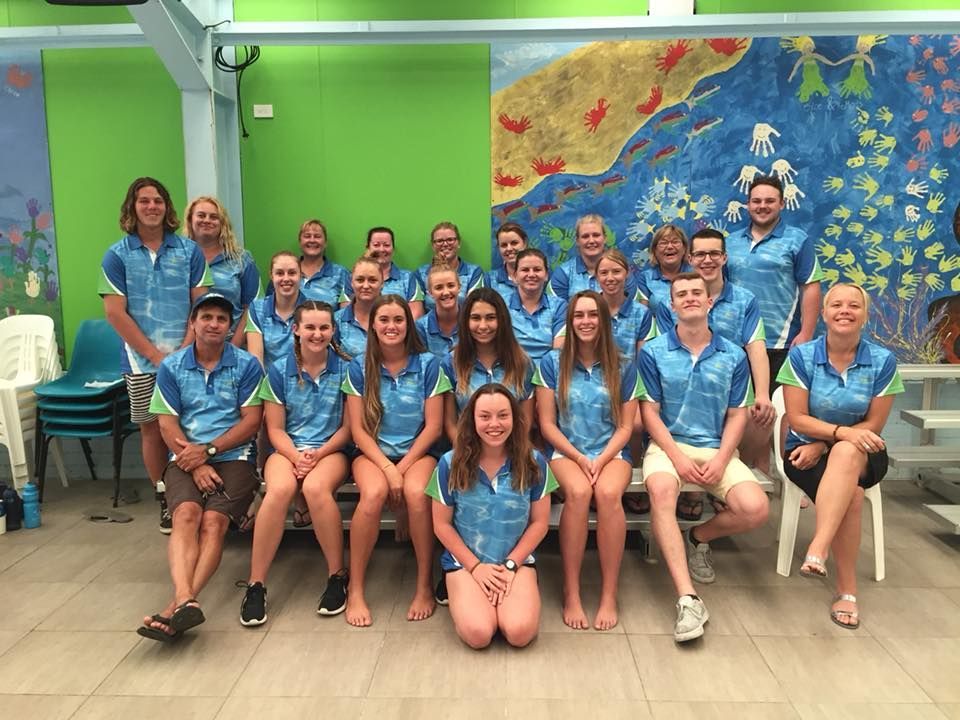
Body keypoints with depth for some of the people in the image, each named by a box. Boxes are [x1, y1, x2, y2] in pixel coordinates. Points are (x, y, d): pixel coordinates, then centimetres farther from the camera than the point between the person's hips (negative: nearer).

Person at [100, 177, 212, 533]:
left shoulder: (189, 250, 5)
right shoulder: (116, 255, 3)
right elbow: (114, 312, -3)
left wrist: (185, 350, -8)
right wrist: (156, 356, -8)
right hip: (142, 360, 0)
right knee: (152, 429, 7)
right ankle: (164, 500, 20)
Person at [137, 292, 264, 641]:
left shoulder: (247, 364, 5)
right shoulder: (171, 366, 10)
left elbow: (251, 420, 0)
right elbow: (167, 425, 4)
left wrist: (208, 450, -11)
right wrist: (195, 465, -10)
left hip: (234, 456, -1)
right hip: (185, 459, 1)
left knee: (213, 520, -25)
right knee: (186, 513, -27)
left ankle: (177, 606, -32)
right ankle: (185, 600, -42)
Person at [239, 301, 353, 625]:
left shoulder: (346, 369, 0)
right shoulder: (279, 371, 4)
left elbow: (348, 427, 2)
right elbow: (275, 429, 4)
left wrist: (318, 454, -12)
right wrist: (296, 457, -14)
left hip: (331, 450, -1)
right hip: (287, 449, 1)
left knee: (315, 487, -35)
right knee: (279, 489, -33)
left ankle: (338, 575, -17)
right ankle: (256, 584, -21)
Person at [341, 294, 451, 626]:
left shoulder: (427, 364, -1)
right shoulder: (359, 367, 1)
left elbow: (433, 426, -3)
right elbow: (358, 429, -3)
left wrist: (402, 467, -13)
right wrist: (388, 469, -16)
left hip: (417, 452, 0)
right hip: (373, 452, 1)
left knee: (417, 493, -32)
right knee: (374, 493, -32)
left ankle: (425, 586, -13)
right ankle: (355, 590, -15)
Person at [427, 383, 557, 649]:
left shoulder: (533, 462, -7)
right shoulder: (451, 464, -9)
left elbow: (539, 522, -1)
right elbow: (442, 525, -2)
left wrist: (510, 564, -9)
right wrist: (475, 566, -8)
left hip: (518, 560, 1)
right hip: (465, 561, 0)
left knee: (520, 632, -22)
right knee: (478, 634, -22)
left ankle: (504, 592, 11)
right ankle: (462, 597, 11)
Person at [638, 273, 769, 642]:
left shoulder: (733, 356, 8)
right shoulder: (653, 351, 2)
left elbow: (737, 414, 6)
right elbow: (649, 411, -1)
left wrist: (721, 459, -10)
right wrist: (677, 456, -14)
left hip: (717, 449, 3)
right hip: (667, 444, -2)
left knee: (755, 509, -21)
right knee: (661, 490, -35)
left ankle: (698, 537, 12)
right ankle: (688, 599, -35)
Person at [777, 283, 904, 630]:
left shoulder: (882, 361, -3)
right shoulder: (801, 356, -5)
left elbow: (873, 425, -3)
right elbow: (797, 419, -8)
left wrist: (823, 444, -15)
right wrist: (841, 431, -26)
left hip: (863, 455, 0)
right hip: (805, 451, 0)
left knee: (846, 454, -37)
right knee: (851, 495, -32)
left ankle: (817, 550, -43)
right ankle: (847, 589, -22)